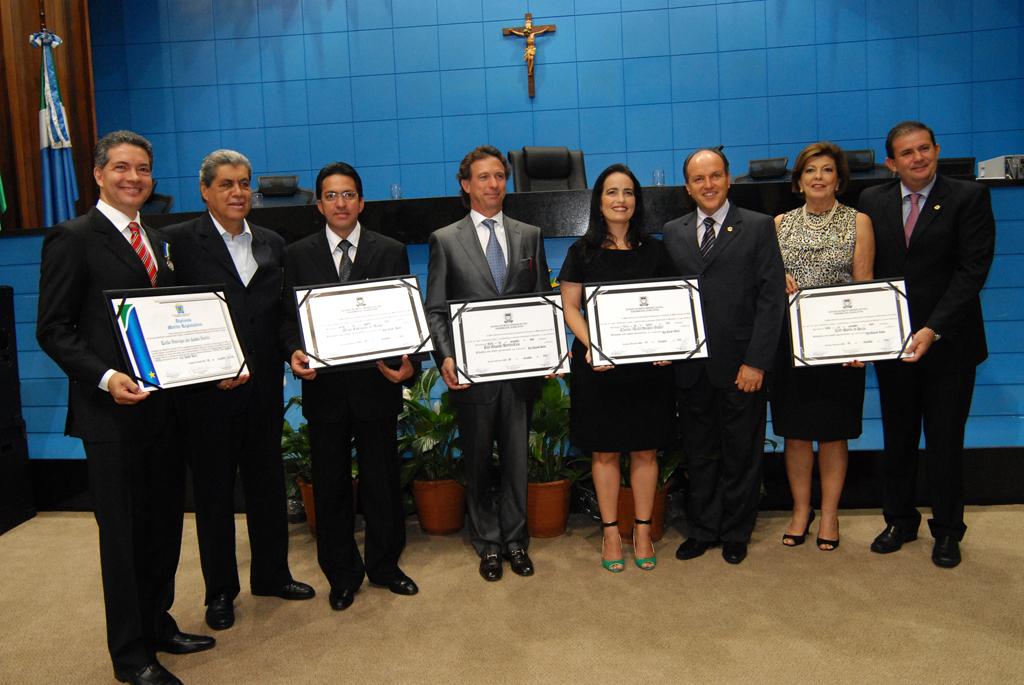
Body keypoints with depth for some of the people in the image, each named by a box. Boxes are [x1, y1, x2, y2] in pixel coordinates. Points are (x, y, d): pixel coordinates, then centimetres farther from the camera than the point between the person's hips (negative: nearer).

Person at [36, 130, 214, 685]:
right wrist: (105, 378, -23)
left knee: (164, 525, 16)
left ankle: (158, 626, 33)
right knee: (123, 533, 4)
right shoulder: (73, 239, -7)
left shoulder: (158, 241, 14)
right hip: (112, 411, -7)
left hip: (166, 406, 7)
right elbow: (53, 330, -10)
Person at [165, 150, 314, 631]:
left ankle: (271, 574, 33)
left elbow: (282, 313, 11)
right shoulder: (180, 241, -5)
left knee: (268, 484, 15)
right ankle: (220, 591, 25)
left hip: (264, 388, 4)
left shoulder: (272, 244, 9)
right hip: (209, 392, -4)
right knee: (214, 491, 10)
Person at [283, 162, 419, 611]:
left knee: (382, 481, 10)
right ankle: (342, 574, 26)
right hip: (324, 387, 1)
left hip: (376, 384, 0)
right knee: (331, 486, 10)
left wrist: (409, 363, -16)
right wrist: (295, 352, -16)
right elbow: (289, 317, 4)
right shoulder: (298, 255, 6)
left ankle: (385, 565, 29)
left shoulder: (391, 252, 5)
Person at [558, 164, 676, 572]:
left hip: (647, 363, 1)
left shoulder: (654, 250, 7)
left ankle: (642, 530, 20)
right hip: (597, 363, -1)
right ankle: (610, 532, 18)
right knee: (604, 451, 5)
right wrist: (590, 344, -15)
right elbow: (570, 307, 1)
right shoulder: (582, 251, 3)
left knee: (645, 450, 6)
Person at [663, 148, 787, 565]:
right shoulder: (673, 233, 10)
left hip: (740, 367, -2)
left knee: (741, 455, 10)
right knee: (698, 454, 13)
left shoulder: (758, 228, 0)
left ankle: (735, 534, 28)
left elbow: (772, 298, -6)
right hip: (691, 367, 3)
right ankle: (702, 530, 29)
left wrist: (756, 361, -12)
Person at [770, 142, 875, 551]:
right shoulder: (781, 224, 9)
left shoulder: (858, 222, 3)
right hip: (790, 340, 2)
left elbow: (864, 286, -2)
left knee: (833, 432, 6)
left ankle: (829, 514, 21)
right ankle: (801, 509, 22)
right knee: (795, 431, 6)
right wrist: (777, 279, -10)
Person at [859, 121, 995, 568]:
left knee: (946, 442, 9)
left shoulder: (969, 198, -5)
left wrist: (933, 330, -21)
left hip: (949, 344, -3)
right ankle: (900, 521, 29)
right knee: (897, 439, 13)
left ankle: (947, 531, 25)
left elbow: (972, 271, -12)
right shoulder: (872, 202, 5)